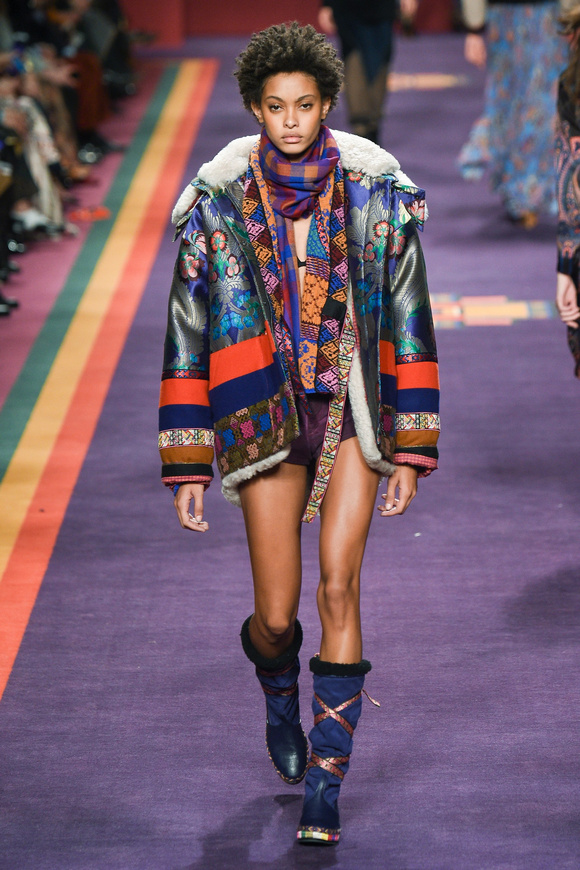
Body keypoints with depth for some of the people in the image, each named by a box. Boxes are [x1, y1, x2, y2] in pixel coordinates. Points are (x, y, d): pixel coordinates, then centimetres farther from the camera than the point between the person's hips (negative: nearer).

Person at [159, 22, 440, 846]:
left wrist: (411, 450, 1)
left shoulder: (376, 189, -3)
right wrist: (188, 465, -1)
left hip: (352, 410, 0)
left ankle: (325, 785, 0)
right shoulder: (220, 200, -4)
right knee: (276, 614, 2)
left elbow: (407, 323, 3)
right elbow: (188, 336, 1)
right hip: (265, 421, 0)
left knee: (338, 590, -10)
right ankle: (279, 694, 39)